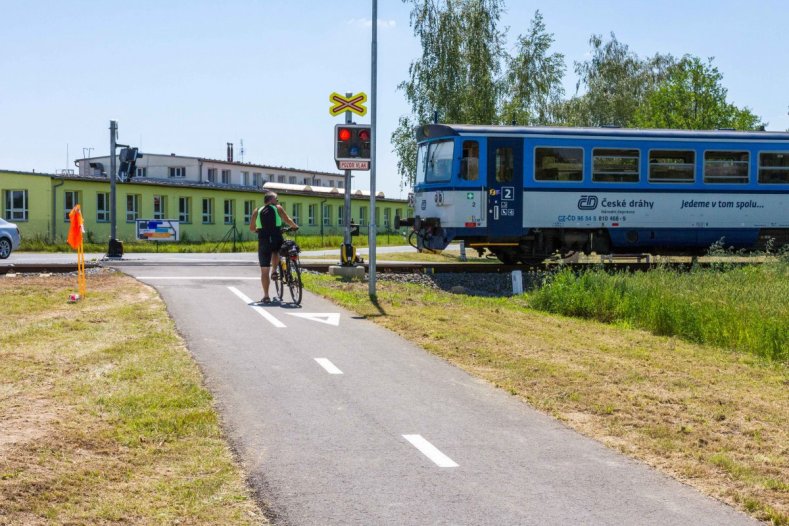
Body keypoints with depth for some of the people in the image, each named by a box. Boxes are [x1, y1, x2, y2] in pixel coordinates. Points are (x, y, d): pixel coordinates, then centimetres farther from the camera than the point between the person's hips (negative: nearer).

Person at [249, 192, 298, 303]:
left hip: (263, 242, 1)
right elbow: (288, 220, -3)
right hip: (277, 241, -1)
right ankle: (274, 271, 16)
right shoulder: (278, 208, 6)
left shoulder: (257, 211, 10)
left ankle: (266, 296, 5)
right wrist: (295, 227, 16)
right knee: (275, 251, 37)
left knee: (264, 270, 7)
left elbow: (251, 228, 12)